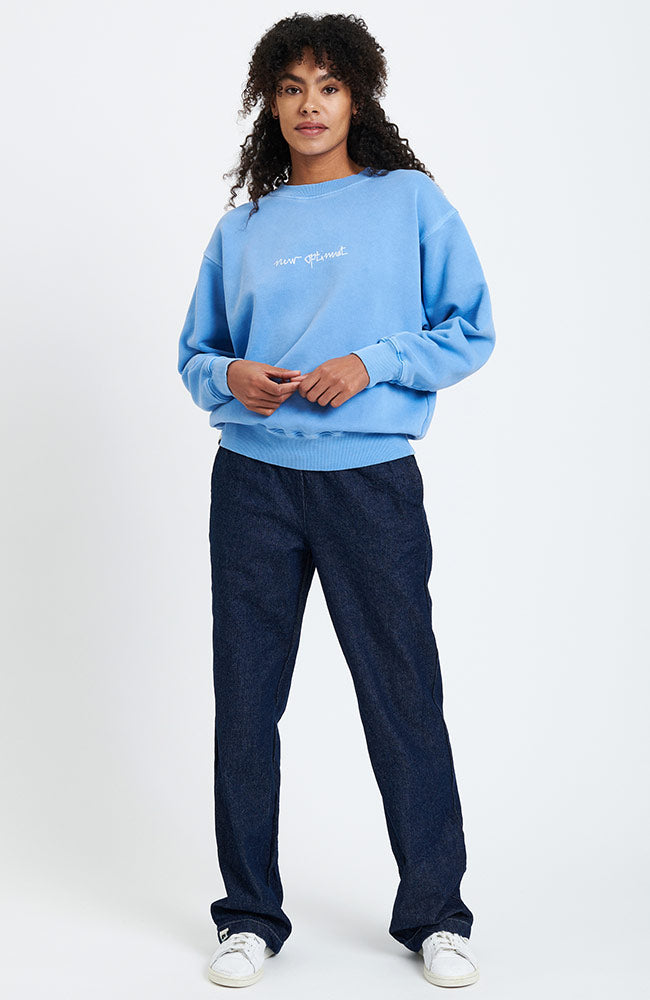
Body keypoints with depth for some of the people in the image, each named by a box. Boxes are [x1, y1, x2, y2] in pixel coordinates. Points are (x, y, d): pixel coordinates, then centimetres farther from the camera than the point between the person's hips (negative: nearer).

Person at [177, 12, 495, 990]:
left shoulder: (412, 201, 5)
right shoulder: (242, 227, 13)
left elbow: (470, 330, 2)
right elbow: (195, 352, 17)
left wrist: (372, 363, -12)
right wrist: (232, 378, -5)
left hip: (371, 480, -3)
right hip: (253, 480, 3)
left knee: (404, 698, 1)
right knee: (246, 701, 6)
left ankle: (434, 915, 18)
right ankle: (250, 916, 20)